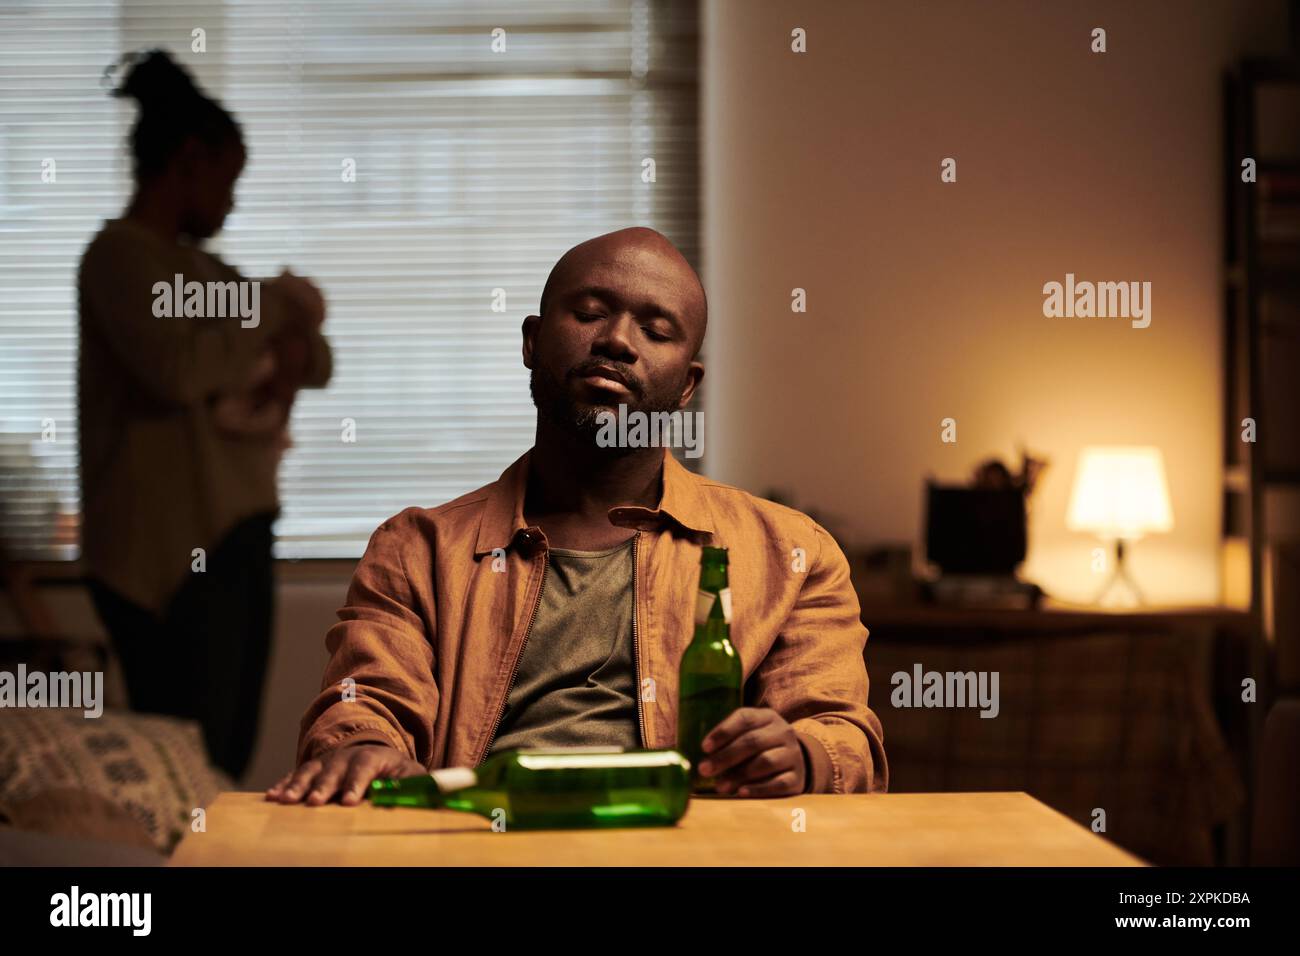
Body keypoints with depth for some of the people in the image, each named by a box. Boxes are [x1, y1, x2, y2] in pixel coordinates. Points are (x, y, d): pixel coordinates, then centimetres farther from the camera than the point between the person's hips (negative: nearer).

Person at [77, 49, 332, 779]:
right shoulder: (120, 255, -7)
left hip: (235, 534, 9)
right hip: (169, 548, -9)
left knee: (229, 759, 7)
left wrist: (292, 350, -2)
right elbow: (177, 367, -24)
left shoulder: (199, 264, 19)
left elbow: (317, 360, 22)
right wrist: (274, 308, -8)